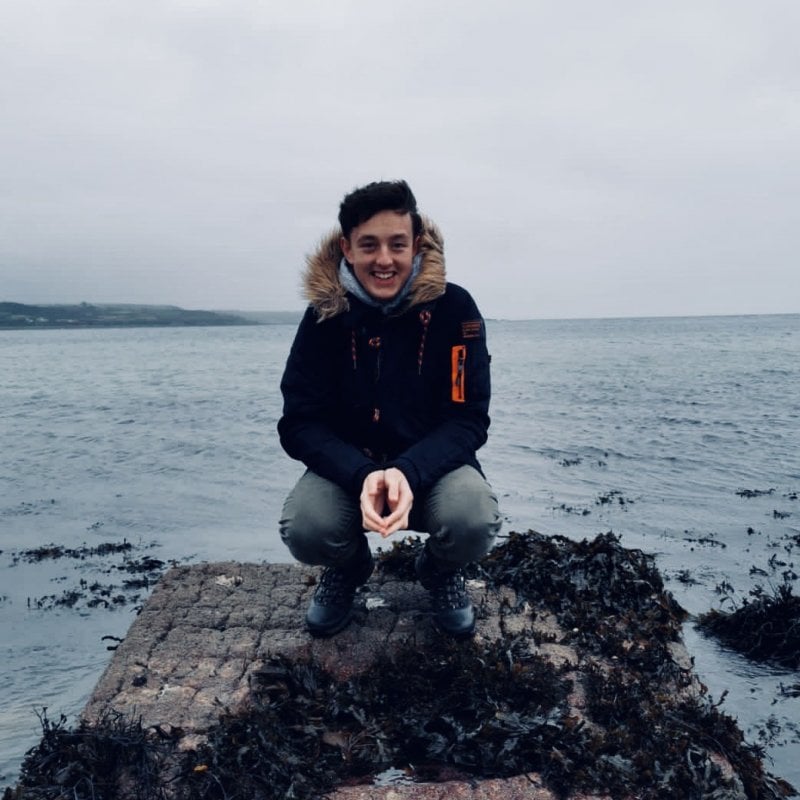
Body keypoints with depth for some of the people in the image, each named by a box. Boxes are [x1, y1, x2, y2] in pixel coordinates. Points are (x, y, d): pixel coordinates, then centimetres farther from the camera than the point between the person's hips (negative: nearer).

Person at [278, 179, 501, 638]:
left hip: (432, 465, 0)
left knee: (474, 522, -32)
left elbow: (469, 420, -13)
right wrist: (362, 476, -31)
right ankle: (349, 568, 12)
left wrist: (409, 474, -33)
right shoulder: (324, 314, -10)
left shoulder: (453, 308, -13)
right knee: (304, 529, -29)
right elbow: (300, 424, -11)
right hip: (347, 467, 1)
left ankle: (441, 570, 10)